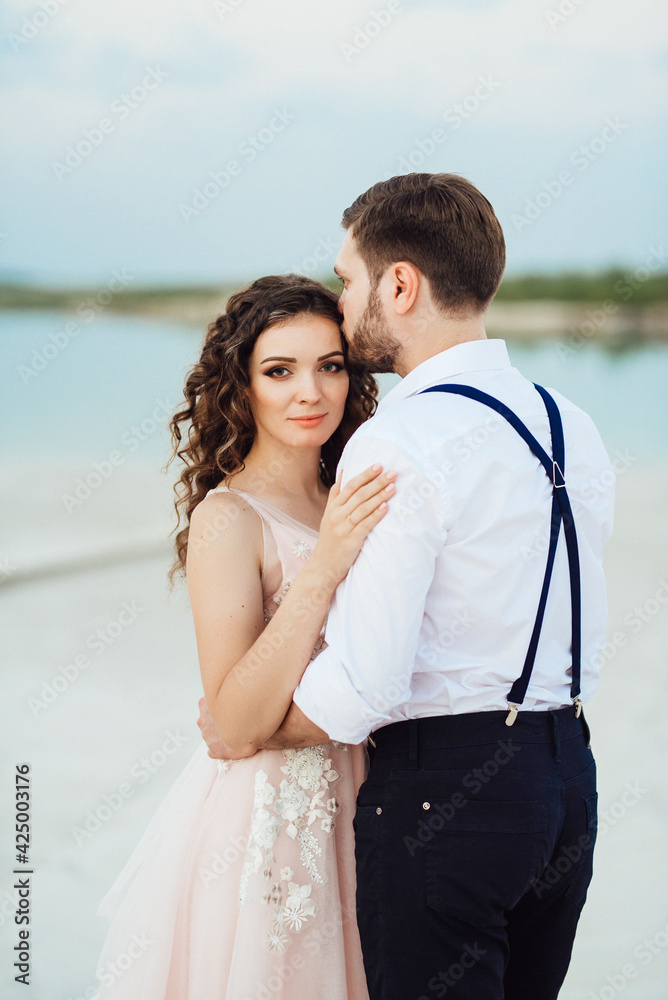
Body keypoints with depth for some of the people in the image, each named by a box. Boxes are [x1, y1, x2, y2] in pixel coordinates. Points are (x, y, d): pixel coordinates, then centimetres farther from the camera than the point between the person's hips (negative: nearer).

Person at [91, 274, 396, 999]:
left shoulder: (345, 504, 4)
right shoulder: (227, 518, -15)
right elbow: (236, 726, -23)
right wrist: (322, 568, -29)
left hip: (348, 810, 6)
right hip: (264, 824, -6)